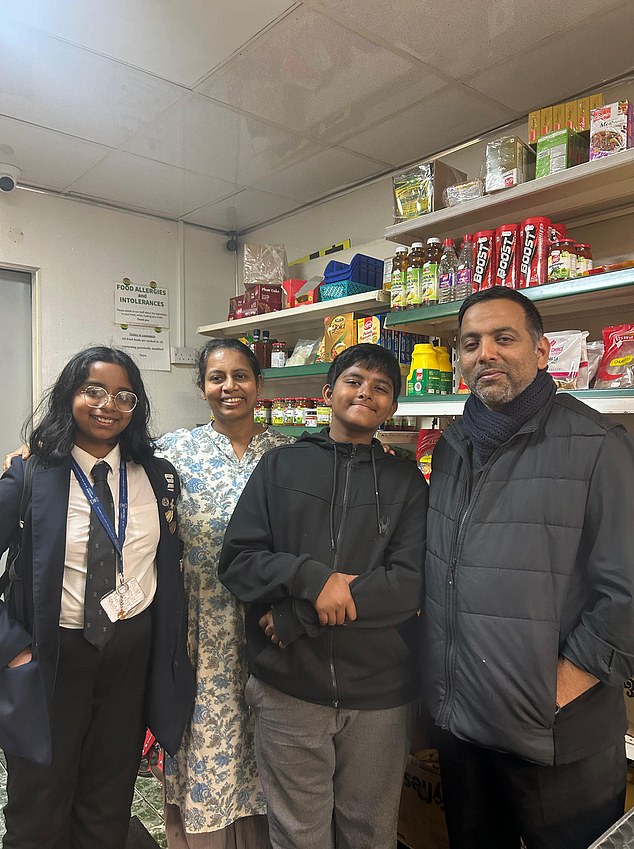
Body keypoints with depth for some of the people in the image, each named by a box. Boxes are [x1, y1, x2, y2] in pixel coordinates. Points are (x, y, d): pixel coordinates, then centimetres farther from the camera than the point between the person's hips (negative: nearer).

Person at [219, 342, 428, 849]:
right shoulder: (280, 467, 3)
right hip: (288, 687, 0)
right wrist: (311, 577, -20)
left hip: (380, 693, 1)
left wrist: (297, 616, -15)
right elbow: (237, 561, -3)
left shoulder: (407, 482, 1)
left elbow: (410, 584, -10)